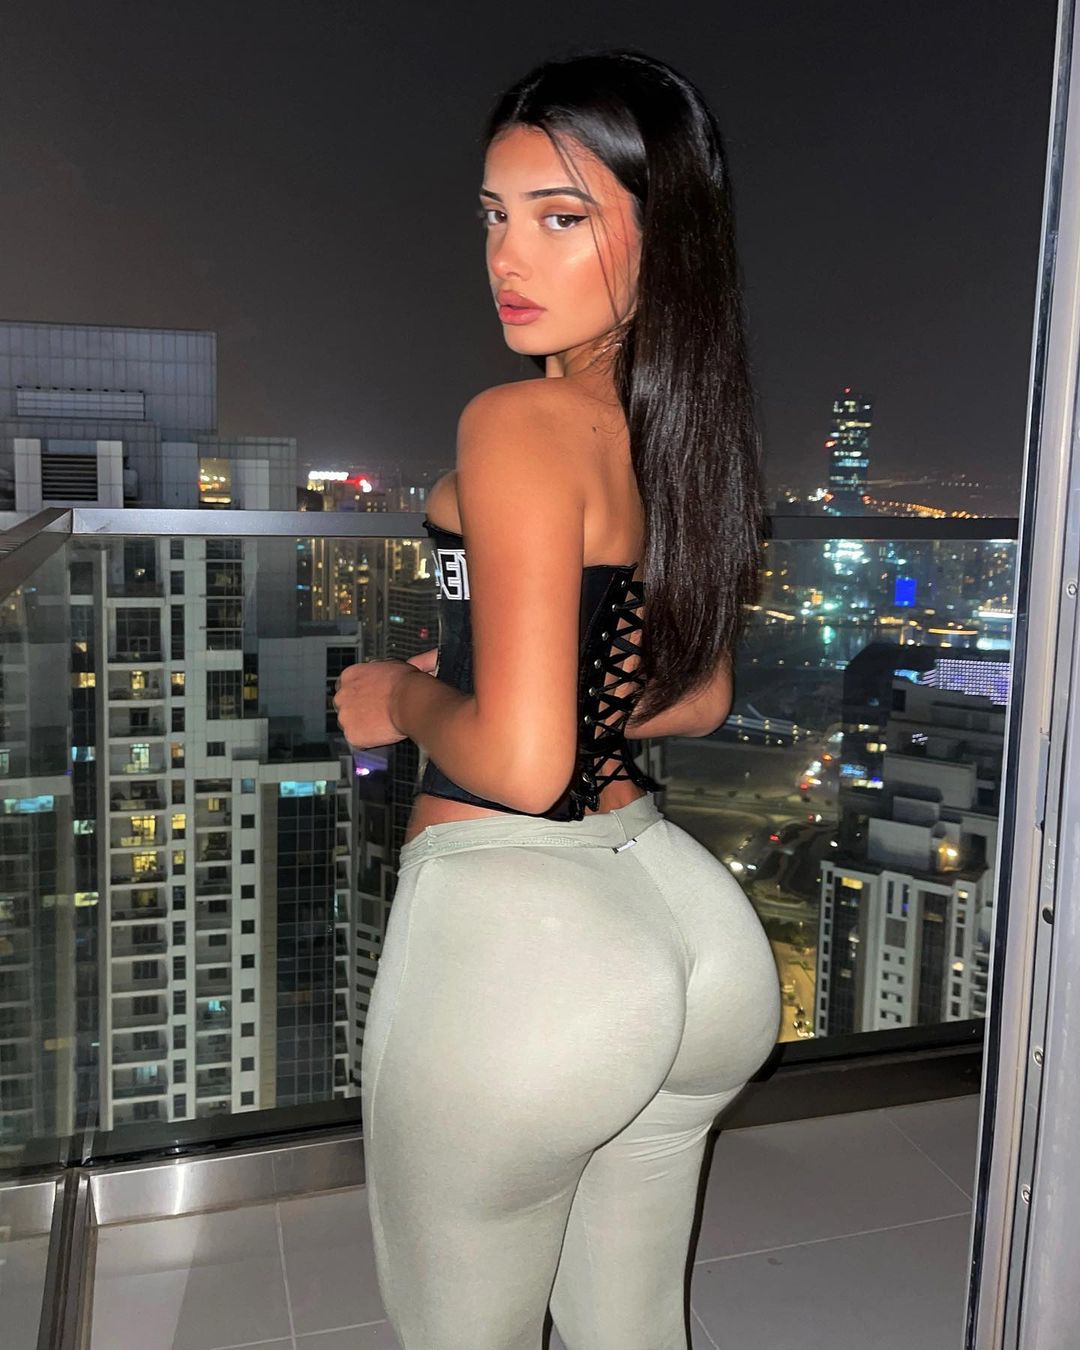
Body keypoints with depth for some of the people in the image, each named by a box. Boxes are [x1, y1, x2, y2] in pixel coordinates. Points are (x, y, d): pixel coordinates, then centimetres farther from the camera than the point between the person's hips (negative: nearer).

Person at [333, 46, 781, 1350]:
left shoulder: (518, 422, -19)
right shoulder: (688, 430, 7)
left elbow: (520, 759, -26)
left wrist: (403, 699, -6)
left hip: (510, 922, -8)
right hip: (683, 912, 8)